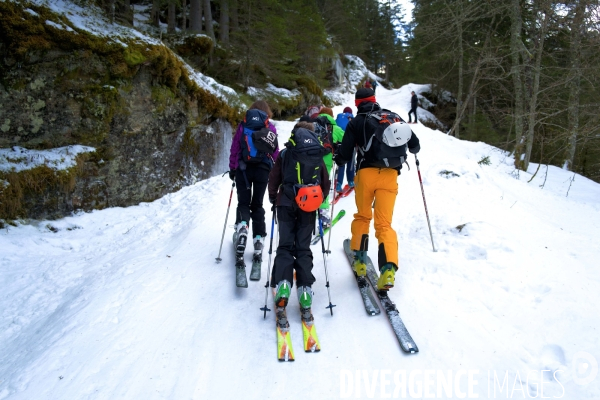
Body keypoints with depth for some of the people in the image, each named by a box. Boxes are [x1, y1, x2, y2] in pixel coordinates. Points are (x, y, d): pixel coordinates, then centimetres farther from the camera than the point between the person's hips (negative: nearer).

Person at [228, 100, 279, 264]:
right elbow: (275, 152, 4)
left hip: (243, 168, 0)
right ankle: (258, 239, 3)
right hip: (263, 169, 1)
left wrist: (232, 168, 8)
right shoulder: (270, 127, 5)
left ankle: (242, 226, -23)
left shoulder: (243, 125, 5)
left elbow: (234, 148, 2)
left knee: (243, 202, 6)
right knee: (257, 204, 10)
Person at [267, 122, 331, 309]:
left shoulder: (284, 154, -1)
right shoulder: (318, 157, 4)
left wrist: (273, 198, 15)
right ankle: (305, 288, -2)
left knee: (285, 246, 5)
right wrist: (319, 200, 23)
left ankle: (283, 284, -13)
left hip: (286, 204, -1)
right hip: (309, 207, 2)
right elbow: (325, 183, 9)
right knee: (303, 248, 7)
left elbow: (273, 178, 2)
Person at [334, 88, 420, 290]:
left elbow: (345, 154, 0)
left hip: (366, 173, -1)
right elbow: (414, 144, 14)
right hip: (390, 175, 1)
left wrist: (338, 159, 23)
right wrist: (413, 150, 38)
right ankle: (389, 268, -16)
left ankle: (360, 261, 15)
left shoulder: (356, 122, 7)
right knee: (384, 223, 1)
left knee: (362, 217, 20)